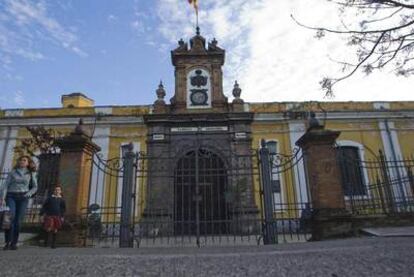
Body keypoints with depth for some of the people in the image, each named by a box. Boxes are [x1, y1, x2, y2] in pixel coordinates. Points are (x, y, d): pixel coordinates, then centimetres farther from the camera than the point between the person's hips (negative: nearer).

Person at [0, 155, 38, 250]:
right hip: (11, 196, 0)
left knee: (18, 220, -5)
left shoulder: (31, 174, 10)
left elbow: (35, 187, 14)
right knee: (10, 217, -18)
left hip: (23, 197, 0)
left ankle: (14, 243, 1)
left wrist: (28, 194, -5)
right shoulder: (12, 172, 8)